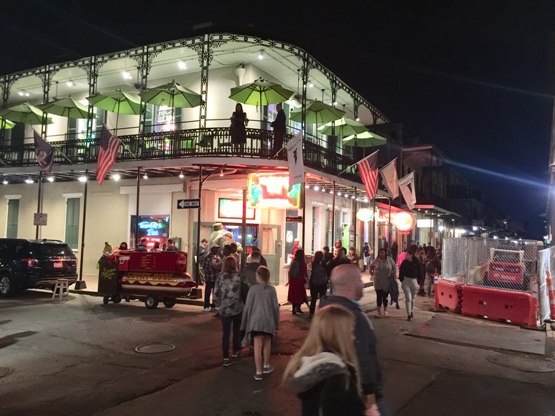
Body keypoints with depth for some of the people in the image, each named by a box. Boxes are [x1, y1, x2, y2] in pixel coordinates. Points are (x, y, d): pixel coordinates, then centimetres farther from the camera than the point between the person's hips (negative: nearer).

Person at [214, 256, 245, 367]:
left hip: (224, 309, 0)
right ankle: (235, 351, 34)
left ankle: (226, 358, -3)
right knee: (236, 330, 21)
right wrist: (244, 303, 5)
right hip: (238, 308, 0)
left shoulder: (220, 276, -3)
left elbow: (216, 292, -3)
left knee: (225, 333, 3)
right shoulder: (239, 276, -6)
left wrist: (218, 304, 9)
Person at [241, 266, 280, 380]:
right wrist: (277, 322, 12)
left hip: (255, 320, -2)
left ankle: (258, 372, -2)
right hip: (268, 320, 2)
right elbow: (275, 307, 1)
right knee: (267, 343, 20)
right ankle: (266, 366, 35)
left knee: (257, 345, 0)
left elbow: (248, 306, -3)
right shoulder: (272, 289, 0)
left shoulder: (253, 289, -5)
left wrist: (245, 322, 7)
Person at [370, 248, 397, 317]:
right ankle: (379, 312, 5)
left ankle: (385, 311, 27)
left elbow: (394, 267, 6)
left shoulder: (389, 260, -4)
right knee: (379, 296, -2)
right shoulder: (376, 261, -2)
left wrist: (393, 274, -5)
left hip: (387, 282, 1)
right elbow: (371, 267, 14)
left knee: (385, 296, 11)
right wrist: (371, 272, -1)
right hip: (378, 282, 0)